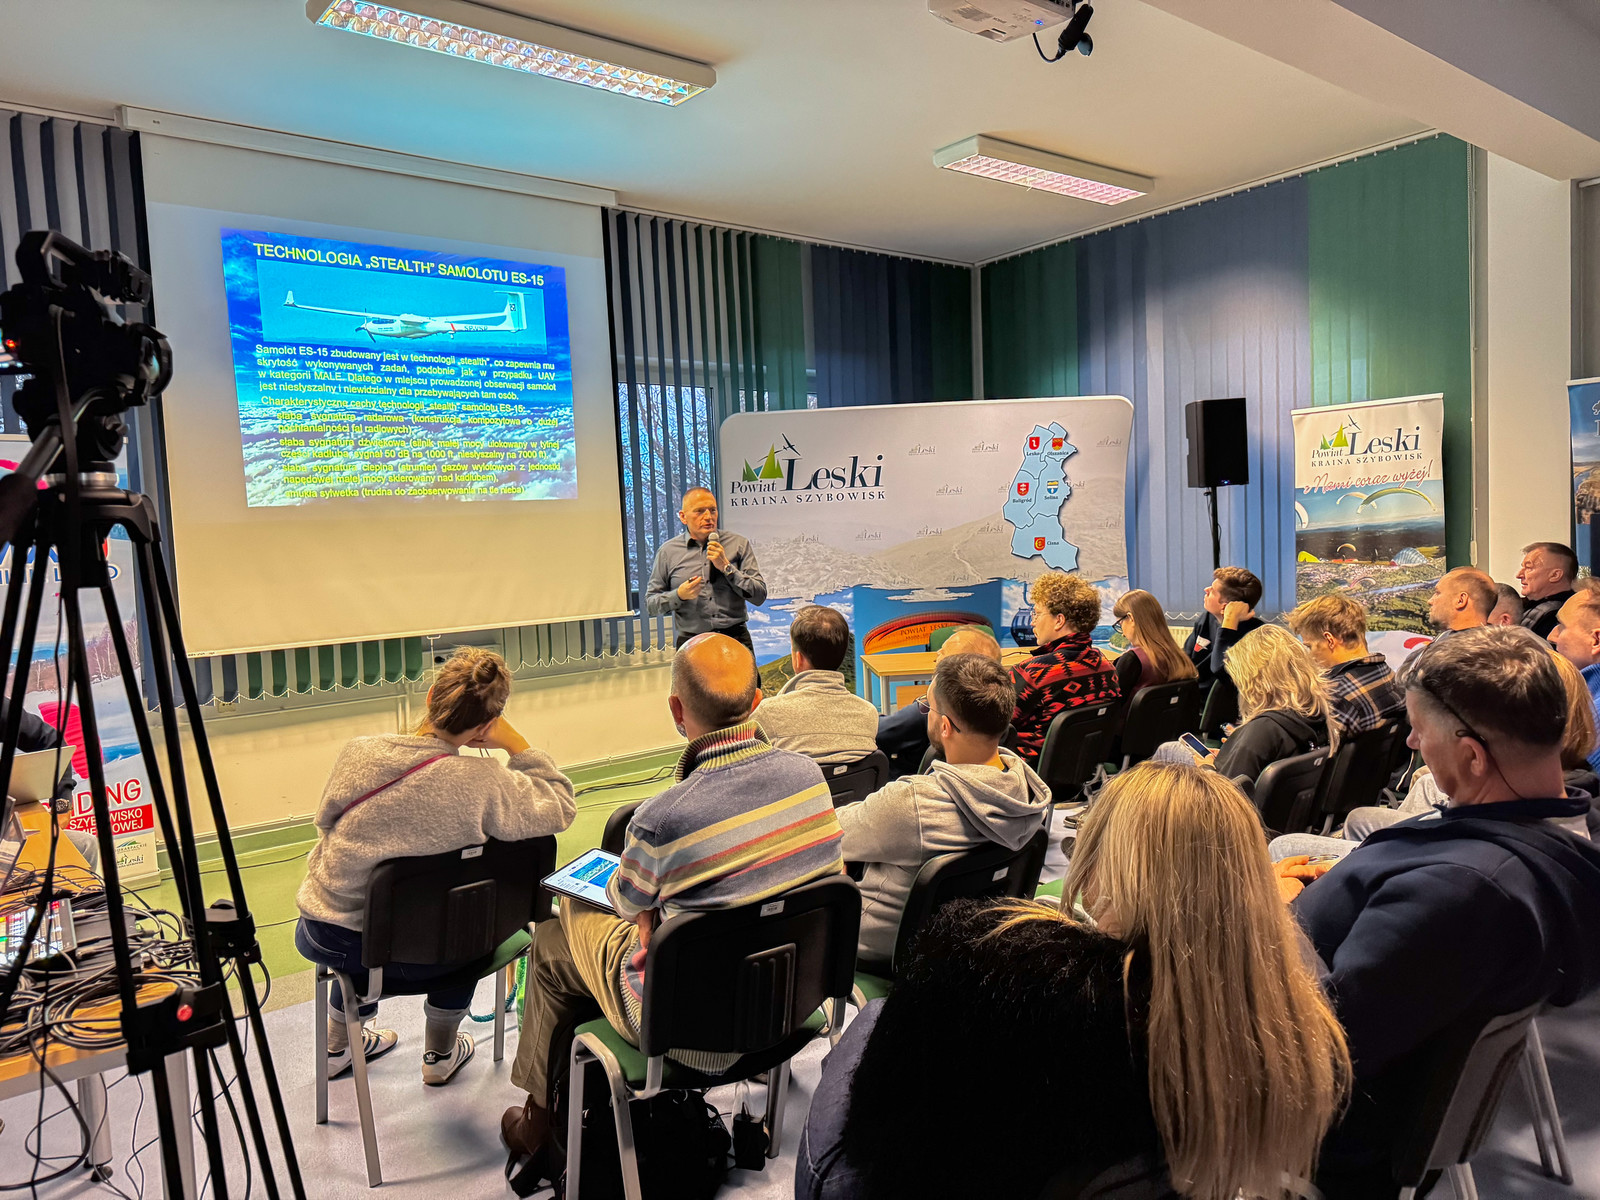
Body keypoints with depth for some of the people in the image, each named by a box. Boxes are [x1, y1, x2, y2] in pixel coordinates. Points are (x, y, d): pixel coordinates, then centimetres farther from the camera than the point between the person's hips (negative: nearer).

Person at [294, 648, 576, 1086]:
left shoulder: (357, 754, -13)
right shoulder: (482, 783, -23)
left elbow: (324, 824, 4)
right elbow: (561, 808, -9)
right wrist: (515, 743, -10)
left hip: (320, 939, 3)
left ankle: (339, 1046, 53)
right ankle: (440, 1054, 42)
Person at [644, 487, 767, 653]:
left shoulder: (739, 544, 8)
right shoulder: (668, 552, 8)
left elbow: (759, 596, 1)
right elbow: (650, 604, 10)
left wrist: (726, 567, -7)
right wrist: (679, 595, -8)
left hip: (736, 640, 0)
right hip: (691, 643, 0)